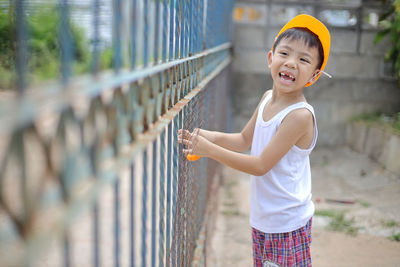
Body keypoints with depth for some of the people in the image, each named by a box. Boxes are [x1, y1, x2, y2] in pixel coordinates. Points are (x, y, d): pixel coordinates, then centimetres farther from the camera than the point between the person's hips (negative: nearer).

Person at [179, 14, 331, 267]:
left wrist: (209, 150, -21)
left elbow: (261, 165, -23)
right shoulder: (268, 98, 1)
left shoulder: (300, 115, -25)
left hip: (287, 223, -7)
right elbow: (245, 140, 13)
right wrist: (207, 136, -3)